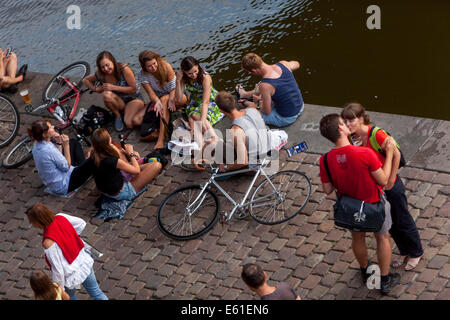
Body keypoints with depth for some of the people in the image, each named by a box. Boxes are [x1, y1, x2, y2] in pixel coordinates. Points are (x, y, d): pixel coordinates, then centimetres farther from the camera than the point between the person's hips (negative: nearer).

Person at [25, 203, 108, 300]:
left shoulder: (48, 243, -34)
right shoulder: (61, 217, -16)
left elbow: (57, 269, -27)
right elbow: (81, 223, 2)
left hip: (72, 275, -5)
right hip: (86, 263, 5)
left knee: (69, 295, 28)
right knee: (96, 292, 25)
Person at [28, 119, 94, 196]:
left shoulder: (37, 144, -5)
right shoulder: (49, 150, -33)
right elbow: (67, 166, -19)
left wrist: (58, 143, -7)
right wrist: (66, 145, -19)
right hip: (64, 186, -9)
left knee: (73, 142, 17)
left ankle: (83, 168, 27)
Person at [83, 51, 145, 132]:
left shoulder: (124, 69, -24)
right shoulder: (100, 75, -11)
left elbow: (133, 89, -19)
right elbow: (85, 80, 9)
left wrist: (113, 87, -26)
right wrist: (96, 89, -10)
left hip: (134, 98, -4)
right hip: (120, 101, 4)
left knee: (130, 123, -29)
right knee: (106, 95, -31)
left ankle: (142, 108, 2)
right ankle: (117, 116, -6)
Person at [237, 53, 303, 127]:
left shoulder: (264, 86, -32)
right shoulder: (283, 64, -14)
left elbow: (267, 112, -20)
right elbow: (296, 64, 14)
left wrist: (259, 101, 3)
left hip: (286, 119, -7)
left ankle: (244, 102, 50)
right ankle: (246, 94, 56)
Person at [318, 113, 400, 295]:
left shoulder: (326, 160, -23)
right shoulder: (365, 154, -34)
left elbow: (328, 190, -9)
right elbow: (383, 180, -21)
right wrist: (389, 153, -13)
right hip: (374, 205, -3)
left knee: (357, 238, 30)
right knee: (382, 238, 24)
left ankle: (365, 271, 54)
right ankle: (385, 280, 38)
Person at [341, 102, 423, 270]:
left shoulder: (376, 135, -29)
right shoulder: (353, 138, -9)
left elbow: (396, 154, -20)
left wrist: (391, 180, -15)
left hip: (391, 187, -6)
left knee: (403, 222, 13)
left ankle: (416, 253, 38)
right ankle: (404, 252, 45)